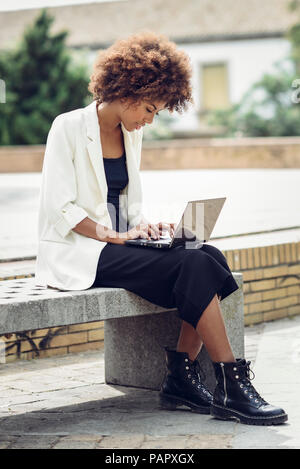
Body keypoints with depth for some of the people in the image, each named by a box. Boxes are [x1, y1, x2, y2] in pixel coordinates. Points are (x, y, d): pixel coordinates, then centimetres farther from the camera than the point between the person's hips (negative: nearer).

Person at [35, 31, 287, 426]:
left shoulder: (131, 134, 16)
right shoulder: (69, 127, -7)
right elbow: (59, 208, -13)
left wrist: (141, 227, -1)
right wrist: (113, 236, -21)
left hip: (116, 245, 8)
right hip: (78, 254, -8)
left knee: (210, 256, -18)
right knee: (193, 266, -26)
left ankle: (182, 378, -17)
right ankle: (231, 388, -22)